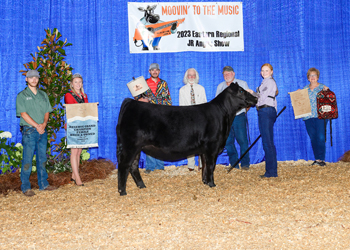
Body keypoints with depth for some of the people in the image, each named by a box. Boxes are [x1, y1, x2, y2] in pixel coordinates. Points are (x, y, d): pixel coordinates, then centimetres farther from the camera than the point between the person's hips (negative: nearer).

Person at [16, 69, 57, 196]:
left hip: (42, 130, 5)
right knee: (27, 160, -4)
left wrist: (44, 124, -8)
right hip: (29, 130, -5)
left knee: (42, 158, 9)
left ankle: (43, 184, 17)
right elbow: (23, 114, -8)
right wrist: (36, 126, -15)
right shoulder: (22, 95, 0)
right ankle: (25, 187, 2)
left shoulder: (43, 95, 15)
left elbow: (47, 112, 11)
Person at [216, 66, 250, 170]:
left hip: (239, 116, -3)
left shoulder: (242, 84, 7)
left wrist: (245, 110, 3)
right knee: (228, 141, 1)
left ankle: (245, 163, 2)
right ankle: (234, 164, 10)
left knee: (242, 140, -8)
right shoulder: (220, 86, 16)